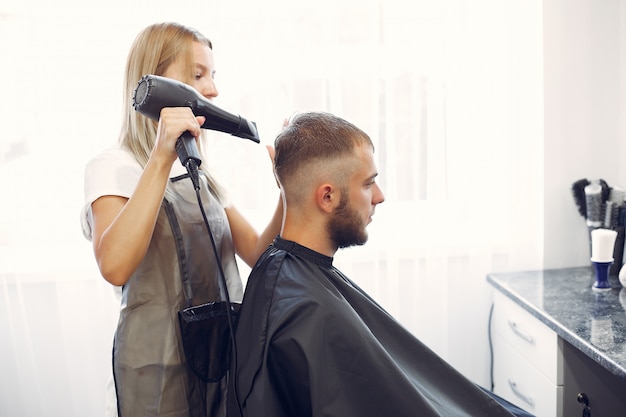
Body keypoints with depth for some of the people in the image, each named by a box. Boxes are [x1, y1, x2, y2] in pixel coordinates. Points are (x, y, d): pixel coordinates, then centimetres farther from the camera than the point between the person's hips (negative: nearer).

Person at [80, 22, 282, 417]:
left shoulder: (201, 173, 12)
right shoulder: (113, 167, -10)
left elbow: (257, 254, 1)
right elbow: (115, 267, -30)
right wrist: (162, 159, -31)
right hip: (161, 365, -6)